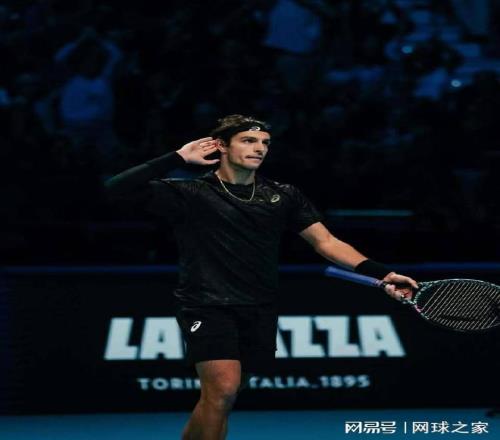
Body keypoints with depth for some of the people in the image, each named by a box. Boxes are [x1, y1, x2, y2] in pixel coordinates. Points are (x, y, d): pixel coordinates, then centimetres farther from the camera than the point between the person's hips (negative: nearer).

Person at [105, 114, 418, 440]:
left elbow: (326, 242, 7)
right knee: (223, 388, -24)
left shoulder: (283, 196, 10)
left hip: (259, 312, 5)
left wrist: (381, 274, -6)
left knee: (223, 396, 10)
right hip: (207, 305, -5)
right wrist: (177, 159, -13)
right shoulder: (190, 194, -2)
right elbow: (118, 189, -11)